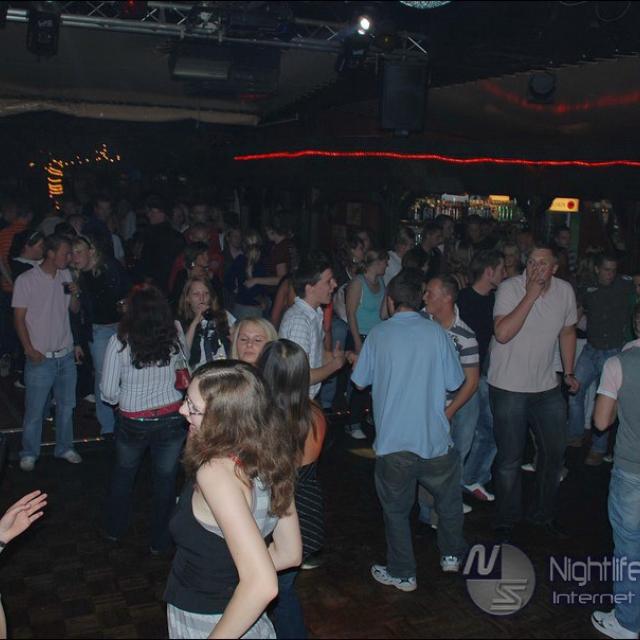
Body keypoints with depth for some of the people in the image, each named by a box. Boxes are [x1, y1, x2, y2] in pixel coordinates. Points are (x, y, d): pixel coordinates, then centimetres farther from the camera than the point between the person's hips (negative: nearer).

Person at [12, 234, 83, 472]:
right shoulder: (26, 280, -10)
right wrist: (30, 350, -13)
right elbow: (19, 318, -7)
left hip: (66, 355, 5)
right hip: (41, 358, -5)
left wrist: (74, 295, -9)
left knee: (66, 406, 14)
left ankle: (64, 448, 30)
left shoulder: (66, 275, 5)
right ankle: (29, 454, 21)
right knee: (34, 410, 4)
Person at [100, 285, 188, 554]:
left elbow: (108, 393, -11)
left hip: (133, 422, 0)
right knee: (166, 479, 16)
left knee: (123, 474, 25)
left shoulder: (120, 342, -17)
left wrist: (125, 397, 8)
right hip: (172, 419, 1)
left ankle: (114, 529, 43)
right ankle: (160, 541, 28)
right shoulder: (175, 337, -11)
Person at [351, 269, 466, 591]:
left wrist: (356, 360, 27)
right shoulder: (437, 332, -3)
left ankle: (402, 573, 23)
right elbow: (454, 382, 2)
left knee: (396, 507, 14)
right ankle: (452, 555, 38)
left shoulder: (379, 334, -4)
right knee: (448, 496, 25)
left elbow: (360, 381, 5)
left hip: (392, 442, -1)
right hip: (434, 438, 1)